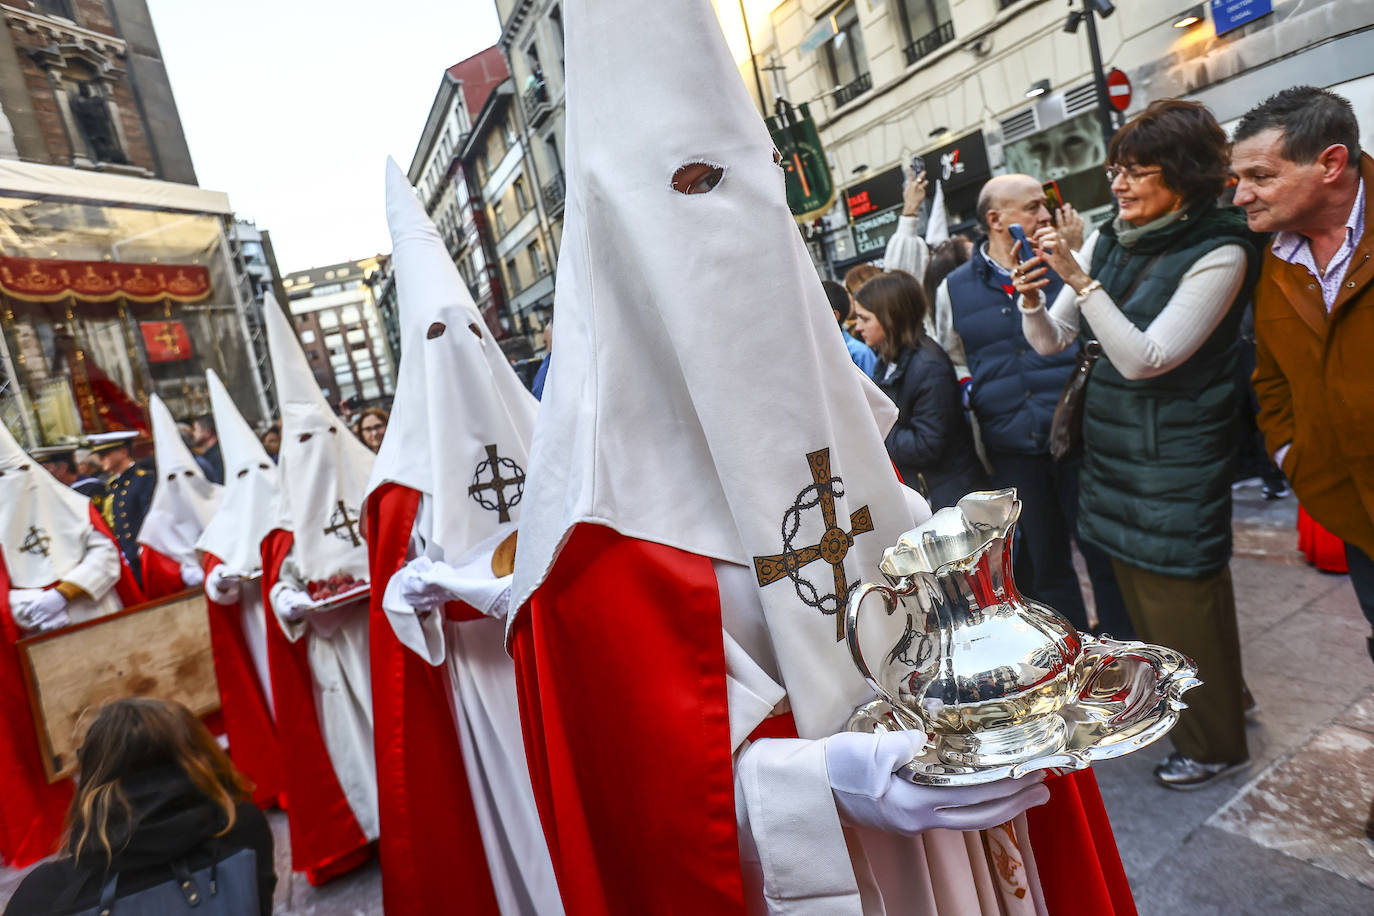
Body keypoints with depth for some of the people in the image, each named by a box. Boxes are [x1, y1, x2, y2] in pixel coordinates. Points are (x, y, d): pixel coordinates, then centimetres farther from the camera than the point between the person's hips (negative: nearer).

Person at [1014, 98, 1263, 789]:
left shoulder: (1219, 254, -16)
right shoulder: (1107, 241, 2)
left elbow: (1143, 359, -22)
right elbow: (1052, 341, 4)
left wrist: (1080, 279, -26)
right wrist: (1032, 298, -17)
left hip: (1175, 453, -6)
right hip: (1110, 444, 7)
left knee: (1183, 597, 5)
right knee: (1138, 585, 20)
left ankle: (1214, 744, 28)